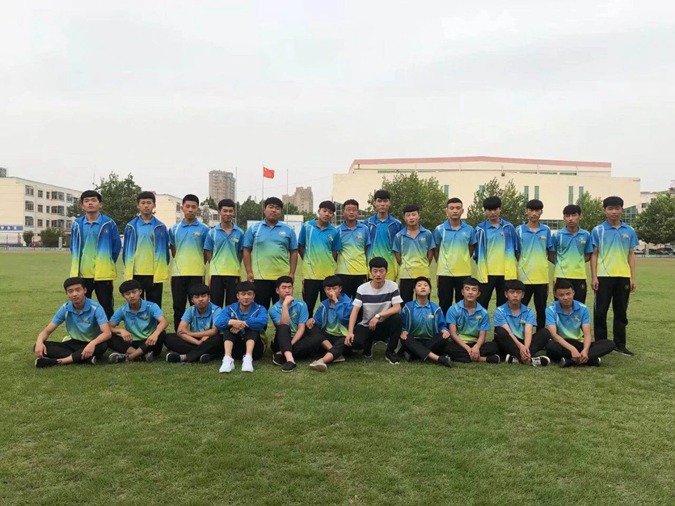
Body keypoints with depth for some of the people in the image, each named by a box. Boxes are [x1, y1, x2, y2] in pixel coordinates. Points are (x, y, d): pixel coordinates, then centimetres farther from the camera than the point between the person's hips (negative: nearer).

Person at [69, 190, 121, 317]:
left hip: (103, 274, -3)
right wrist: (78, 265, 15)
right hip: (82, 274, 3)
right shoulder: (77, 224, 4)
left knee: (106, 307, 5)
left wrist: (107, 263, 7)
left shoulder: (109, 223, -5)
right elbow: (73, 247, 16)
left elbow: (116, 246, 3)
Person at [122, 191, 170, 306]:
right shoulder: (131, 227, 5)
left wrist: (163, 270, 3)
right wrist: (128, 269, 5)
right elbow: (126, 250, 9)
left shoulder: (161, 227, 4)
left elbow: (165, 250, 7)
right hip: (135, 274, 1)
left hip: (155, 274, -1)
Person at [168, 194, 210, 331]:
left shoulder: (204, 229, 1)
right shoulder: (174, 229, 9)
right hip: (178, 273, 3)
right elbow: (173, 251, 17)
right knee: (178, 308, 8)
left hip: (197, 274, -2)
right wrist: (182, 261, 9)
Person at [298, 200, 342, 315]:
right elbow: (300, 247, 6)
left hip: (329, 274, 2)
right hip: (310, 273, -1)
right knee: (308, 306, 6)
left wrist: (328, 264, 1)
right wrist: (309, 261, 9)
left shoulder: (334, 231, 1)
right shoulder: (306, 226, -2)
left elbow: (335, 252, 7)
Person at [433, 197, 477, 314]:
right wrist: (442, 264, 7)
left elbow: (471, 249, 14)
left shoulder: (469, 230, 2)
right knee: (444, 304, 6)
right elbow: (436, 250, 7)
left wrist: (462, 261, 10)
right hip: (444, 273, -1)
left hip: (464, 273, 1)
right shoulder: (439, 230, -2)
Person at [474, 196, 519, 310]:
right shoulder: (480, 229, 1)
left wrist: (514, 269, 4)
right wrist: (481, 268, 0)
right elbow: (476, 252, 4)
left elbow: (515, 250, 9)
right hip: (487, 273, -1)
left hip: (507, 273, 1)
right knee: (482, 304, 1)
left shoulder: (509, 227, 5)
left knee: (504, 304, 10)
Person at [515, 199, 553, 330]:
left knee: (542, 310, 10)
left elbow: (549, 253, 11)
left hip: (542, 277, 2)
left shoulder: (546, 230, 6)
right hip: (524, 277, -2)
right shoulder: (519, 230, 0)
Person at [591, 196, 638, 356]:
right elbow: (594, 255, 0)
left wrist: (633, 278, 4)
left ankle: (620, 344, 19)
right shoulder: (598, 231, 0)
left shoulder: (629, 231, 8)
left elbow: (631, 255, 10)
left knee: (621, 312, 9)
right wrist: (594, 277, -7)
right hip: (604, 276, -2)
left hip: (623, 277, 3)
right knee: (601, 312, 1)